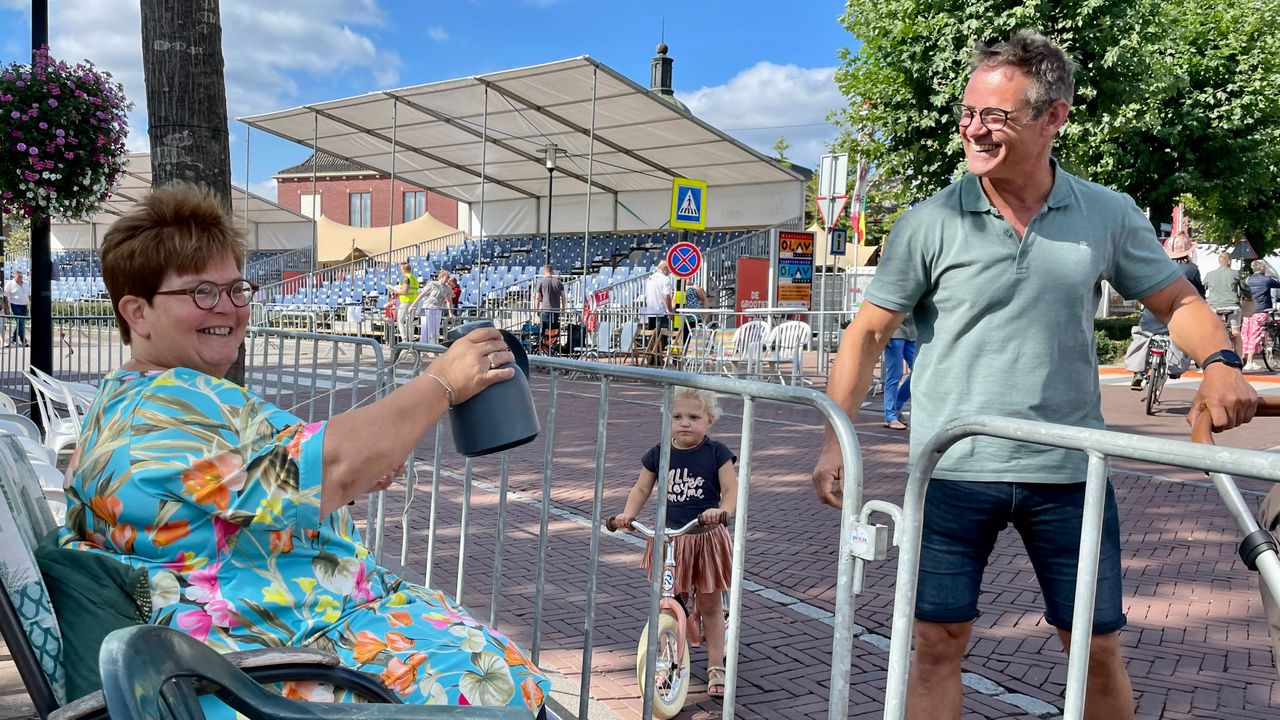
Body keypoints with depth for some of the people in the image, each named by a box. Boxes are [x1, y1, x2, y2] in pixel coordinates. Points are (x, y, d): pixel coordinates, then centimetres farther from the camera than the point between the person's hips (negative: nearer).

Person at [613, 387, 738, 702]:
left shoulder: (716, 453, -10)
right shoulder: (658, 454, -4)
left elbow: (731, 489, -14)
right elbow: (642, 489, 4)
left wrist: (722, 510, -34)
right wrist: (628, 514, -13)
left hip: (707, 538, -2)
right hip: (669, 538, 2)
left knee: (710, 605, 10)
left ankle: (715, 666, 23)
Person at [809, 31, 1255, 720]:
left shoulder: (1109, 216, 1)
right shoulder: (928, 224, -5)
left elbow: (1178, 302, 11)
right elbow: (867, 333, -2)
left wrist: (1220, 362, -11)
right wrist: (835, 442, -10)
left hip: (1069, 472, 2)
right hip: (953, 472, -2)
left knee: (1098, 648, 13)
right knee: (939, 642, 5)